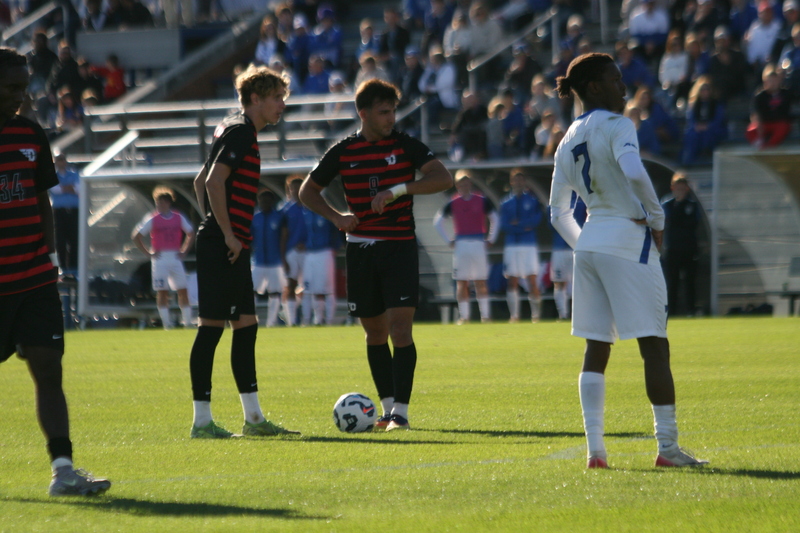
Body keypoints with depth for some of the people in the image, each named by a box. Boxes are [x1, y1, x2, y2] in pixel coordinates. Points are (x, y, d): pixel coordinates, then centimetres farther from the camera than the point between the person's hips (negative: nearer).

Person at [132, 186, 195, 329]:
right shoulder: (152, 219, -1)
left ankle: (187, 321, 5)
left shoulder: (178, 217, 6)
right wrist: (148, 253, -3)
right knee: (162, 292, -5)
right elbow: (136, 236, 1)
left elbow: (191, 234, 19)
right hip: (160, 259, -2)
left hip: (175, 257, 2)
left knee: (183, 290, 0)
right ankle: (166, 322, -3)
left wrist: (184, 251, 8)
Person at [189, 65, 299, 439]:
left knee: (246, 327, 10)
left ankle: (253, 418, 13)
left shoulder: (232, 130, 19)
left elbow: (201, 181, 25)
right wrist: (228, 235, -19)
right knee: (212, 326, -6)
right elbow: (214, 181, -22)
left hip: (232, 247, 10)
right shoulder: (241, 131, -11)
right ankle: (202, 420, -4)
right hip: (222, 248, -10)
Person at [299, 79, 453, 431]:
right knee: (374, 332, 8)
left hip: (400, 246, -3)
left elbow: (443, 178, -13)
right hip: (360, 249, 3)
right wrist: (336, 217, -3)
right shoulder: (343, 151, 4)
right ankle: (387, 407, 19)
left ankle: (400, 411, -11)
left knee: (400, 326, -12)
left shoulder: (405, 145, -1)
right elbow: (308, 192, 14)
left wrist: (398, 190, -22)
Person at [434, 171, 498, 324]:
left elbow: (495, 219, 14)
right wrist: (449, 241, 5)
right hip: (460, 245, 0)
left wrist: (490, 239, 6)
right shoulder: (453, 203, 4)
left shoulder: (481, 201, 4)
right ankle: (464, 315, 1)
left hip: (478, 244, 0)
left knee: (480, 282, 1)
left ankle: (485, 314, 2)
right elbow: (438, 221, 10)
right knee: (461, 282, -1)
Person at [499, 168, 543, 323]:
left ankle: (535, 314, -2)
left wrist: (517, 224, -8)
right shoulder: (506, 203, 11)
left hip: (529, 245, -2)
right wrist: (524, 227, -10)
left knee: (532, 280, -8)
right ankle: (514, 315, 3)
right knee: (512, 281, 0)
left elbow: (536, 220, -6)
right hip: (511, 245, 2)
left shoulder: (532, 200, 8)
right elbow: (504, 225, -1)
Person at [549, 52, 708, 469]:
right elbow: (634, 173, -26)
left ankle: (594, 447, 2)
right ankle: (667, 445, -5)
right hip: (628, 238, -7)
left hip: (590, 243, 7)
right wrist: (657, 217, -13)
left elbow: (558, 211, 16)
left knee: (596, 348, 8)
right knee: (654, 344, -4)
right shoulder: (614, 125, -9)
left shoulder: (568, 141, 14)